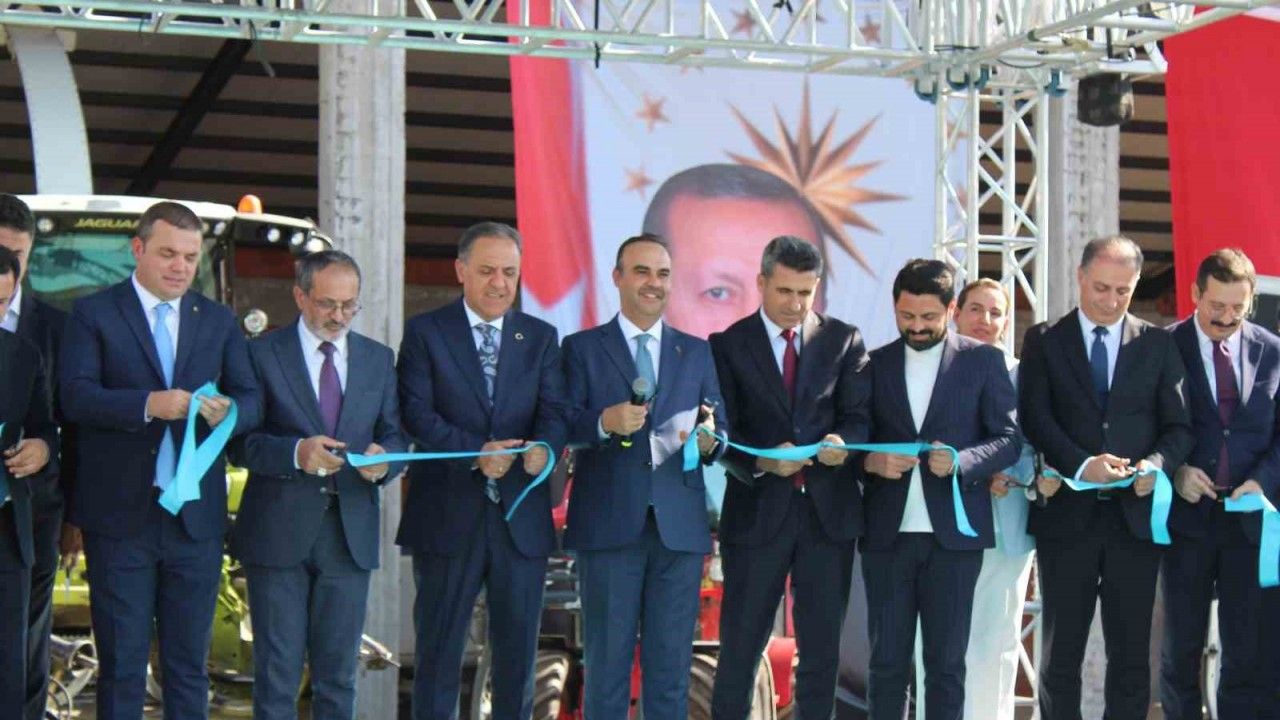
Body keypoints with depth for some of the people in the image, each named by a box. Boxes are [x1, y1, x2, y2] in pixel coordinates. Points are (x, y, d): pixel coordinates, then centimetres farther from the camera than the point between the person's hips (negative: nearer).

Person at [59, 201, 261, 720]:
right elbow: (76, 396, -12)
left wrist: (228, 411, -19)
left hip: (197, 516, 3)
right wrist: (148, 404, -27)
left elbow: (251, 400, 4)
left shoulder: (219, 321, 11)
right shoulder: (94, 314, 0)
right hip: (120, 516, -3)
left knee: (189, 662, 9)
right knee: (121, 662, 4)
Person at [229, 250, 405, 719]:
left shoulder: (378, 358, 11)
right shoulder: (262, 354, 0)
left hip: (350, 534, 3)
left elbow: (395, 436, 8)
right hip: (279, 534, -3)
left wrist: (383, 460, -15)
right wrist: (296, 452, -23)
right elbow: (241, 442, -5)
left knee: (338, 672, 9)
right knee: (277, 672, 1)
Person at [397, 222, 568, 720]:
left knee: (518, 650, 9)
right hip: (447, 515, -2)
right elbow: (417, 414, -9)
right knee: (438, 649, 6)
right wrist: (476, 453, -23)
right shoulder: (425, 332, 1)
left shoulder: (541, 337, 10)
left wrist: (544, 449, -24)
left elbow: (554, 412, -1)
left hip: (521, 516, 3)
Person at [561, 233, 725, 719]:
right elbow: (564, 427, -3)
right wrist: (604, 423, -22)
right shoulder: (582, 348, 6)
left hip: (679, 527, 2)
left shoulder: (697, 352, 14)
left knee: (672, 663, 5)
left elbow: (719, 432, 9)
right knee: (607, 660, 4)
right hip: (609, 524, -2)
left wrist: (710, 441, -14)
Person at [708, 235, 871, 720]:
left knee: (822, 648, 7)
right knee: (739, 647, 2)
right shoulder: (728, 345, 1)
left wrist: (844, 441, -21)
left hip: (829, 511, 2)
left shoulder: (844, 340, 7)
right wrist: (762, 462, -22)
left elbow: (858, 415, 1)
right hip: (756, 511, -2)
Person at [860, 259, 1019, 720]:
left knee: (946, 662, 2)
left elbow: (1008, 438, 0)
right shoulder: (875, 364, 10)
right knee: (887, 661, 4)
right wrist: (871, 461, -12)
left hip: (953, 532, -2)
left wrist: (961, 461, -17)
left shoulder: (982, 361, 4)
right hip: (887, 533, 2)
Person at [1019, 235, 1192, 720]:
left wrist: (1155, 463, -16)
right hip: (1067, 515, -1)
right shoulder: (1044, 341, 5)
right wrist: (1081, 465, -21)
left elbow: (1178, 426, 5)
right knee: (1061, 651, 5)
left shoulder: (1157, 344, 9)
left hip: (1135, 514, 1)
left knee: (1131, 653, 4)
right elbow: (1035, 419, -6)